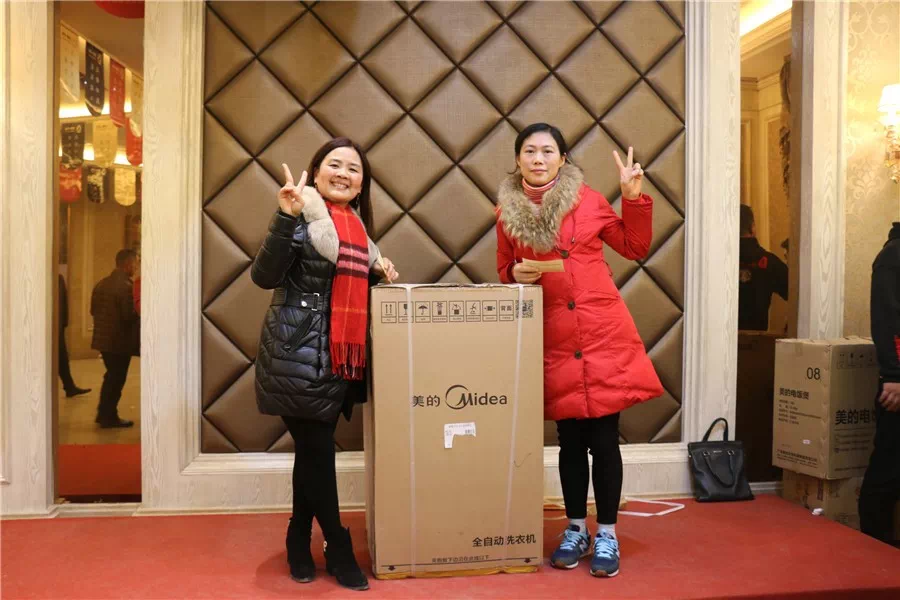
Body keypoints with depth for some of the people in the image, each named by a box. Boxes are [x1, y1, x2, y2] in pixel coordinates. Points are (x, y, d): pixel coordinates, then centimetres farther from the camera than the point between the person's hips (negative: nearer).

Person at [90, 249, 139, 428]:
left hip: (103, 338, 8)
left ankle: (103, 414, 29)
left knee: (111, 376, 21)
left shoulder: (102, 283, 8)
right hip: (120, 340, -8)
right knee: (116, 379, 5)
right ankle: (109, 417, 13)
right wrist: (140, 322, -3)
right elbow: (130, 316, -22)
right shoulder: (126, 286, -19)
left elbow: (93, 310, 13)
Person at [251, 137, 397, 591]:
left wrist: (376, 270, 5)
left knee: (313, 450, 15)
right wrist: (286, 217, -29)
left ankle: (300, 542, 29)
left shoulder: (355, 222, 13)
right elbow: (264, 276, -20)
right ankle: (338, 549, 17)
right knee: (317, 450, 1)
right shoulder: (304, 216, -10)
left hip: (340, 358, 7)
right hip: (299, 355, -7)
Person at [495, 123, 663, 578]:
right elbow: (505, 272, 15)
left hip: (605, 335, -1)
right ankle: (576, 530, 28)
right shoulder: (507, 211, 4)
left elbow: (635, 248, 9)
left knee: (604, 440, 4)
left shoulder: (587, 199, 2)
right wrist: (516, 274, -7)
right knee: (570, 440, 10)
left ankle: (607, 535, 19)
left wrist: (634, 197, -1)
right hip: (554, 343, 1)